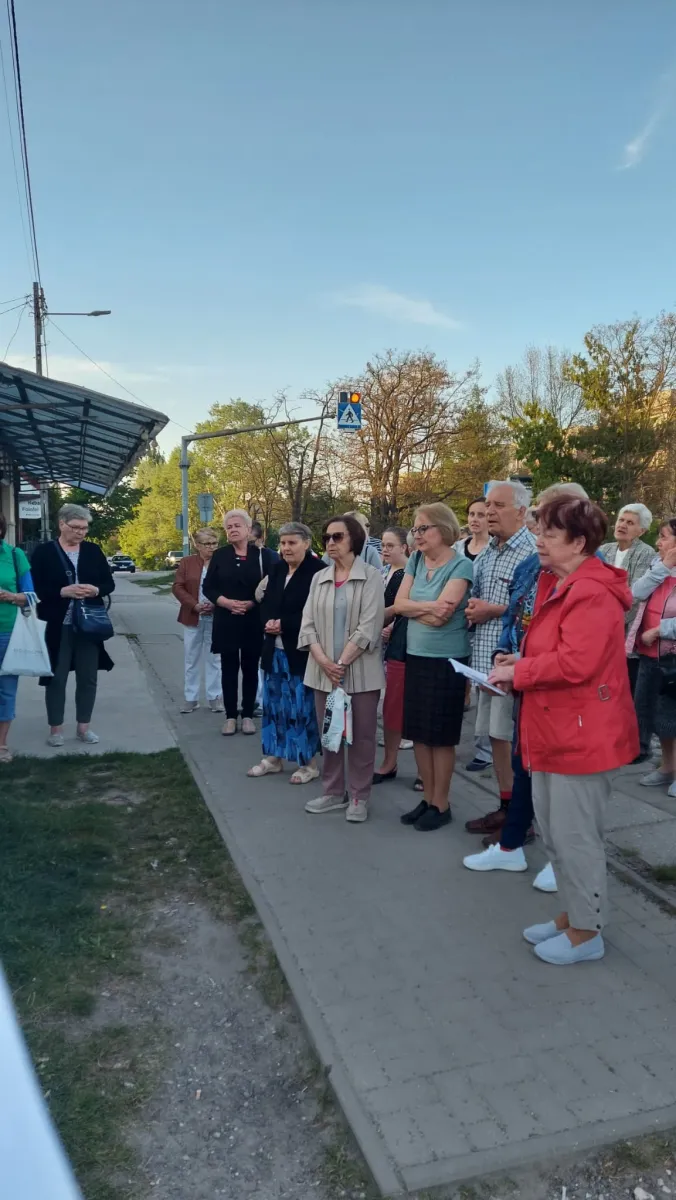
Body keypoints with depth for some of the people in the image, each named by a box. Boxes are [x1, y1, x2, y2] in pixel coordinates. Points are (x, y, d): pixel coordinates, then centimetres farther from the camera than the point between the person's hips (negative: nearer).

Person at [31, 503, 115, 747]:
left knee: (88, 677, 8)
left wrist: (95, 590, -14)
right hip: (57, 626, -3)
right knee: (56, 678, 5)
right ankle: (55, 728, 18)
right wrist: (63, 592, -20)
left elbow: (109, 584, 8)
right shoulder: (44, 551, -3)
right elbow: (35, 588, -7)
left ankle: (83, 726, 22)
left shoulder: (93, 550, 6)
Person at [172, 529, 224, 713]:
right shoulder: (186, 562, 3)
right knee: (191, 659, 7)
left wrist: (216, 604, -17)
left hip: (216, 618, -1)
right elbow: (178, 587, -2)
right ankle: (191, 698, 15)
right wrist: (195, 605, -14)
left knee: (214, 658, 6)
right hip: (193, 617, 1)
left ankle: (215, 697, 14)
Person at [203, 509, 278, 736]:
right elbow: (208, 587, 2)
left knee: (250, 669, 6)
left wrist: (252, 603, -17)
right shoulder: (220, 555, 4)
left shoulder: (263, 555, -1)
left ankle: (248, 715, 17)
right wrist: (227, 602, -13)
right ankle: (230, 716, 14)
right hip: (226, 621, 1)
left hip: (254, 622, -1)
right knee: (229, 669, 5)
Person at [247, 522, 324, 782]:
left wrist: (283, 624, -18)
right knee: (273, 703, 14)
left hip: (301, 651, -7)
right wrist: (268, 622, -8)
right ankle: (273, 757, 28)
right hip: (275, 649, 7)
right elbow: (266, 603, 13)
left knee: (303, 706, 1)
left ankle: (309, 763, 14)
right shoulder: (276, 568, 10)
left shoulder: (317, 571, -12)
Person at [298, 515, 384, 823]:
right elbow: (308, 623, 4)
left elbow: (368, 627, -12)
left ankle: (358, 797, 16)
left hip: (361, 670, -4)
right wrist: (323, 661, -11)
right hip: (323, 670, 4)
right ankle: (333, 792, 25)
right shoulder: (319, 578, 10)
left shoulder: (371, 577, -4)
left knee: (361, 735, 3)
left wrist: (343, 663, -15)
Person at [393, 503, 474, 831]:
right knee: (418, 732, 12)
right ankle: (427, 798, 26)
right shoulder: (416, 561, 8)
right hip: (416, 656, 7)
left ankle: (441, 804, 17)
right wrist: (427, 607, -15)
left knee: (441, 735, 3)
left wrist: (412, 608, -5)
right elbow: (399, 604, 1)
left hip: (447, 660, -6)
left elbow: (441, 616, -19)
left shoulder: (460, 565, -12)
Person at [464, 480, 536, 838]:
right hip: (487, 659, 8)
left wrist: (492, 610, -16)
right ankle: (505, 806, 27)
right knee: (495, 735, 14)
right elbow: (475, 597, 25)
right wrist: (472, 608, 2)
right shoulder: (487, 553, 15)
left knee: (515, 739, -1)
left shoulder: (532, 552, -12)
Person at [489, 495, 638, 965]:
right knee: (554, 832, 19)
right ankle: (572, 916, 35)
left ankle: (586, 932, 21)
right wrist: (521, 662, 5)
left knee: (575, 836, 3)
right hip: (555, 730, 10)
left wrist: (517, 673, -16)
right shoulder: (558, 585, 12)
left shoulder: (592, 594, -21)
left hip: (583, 735, -10)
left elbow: (575, 662, -28)